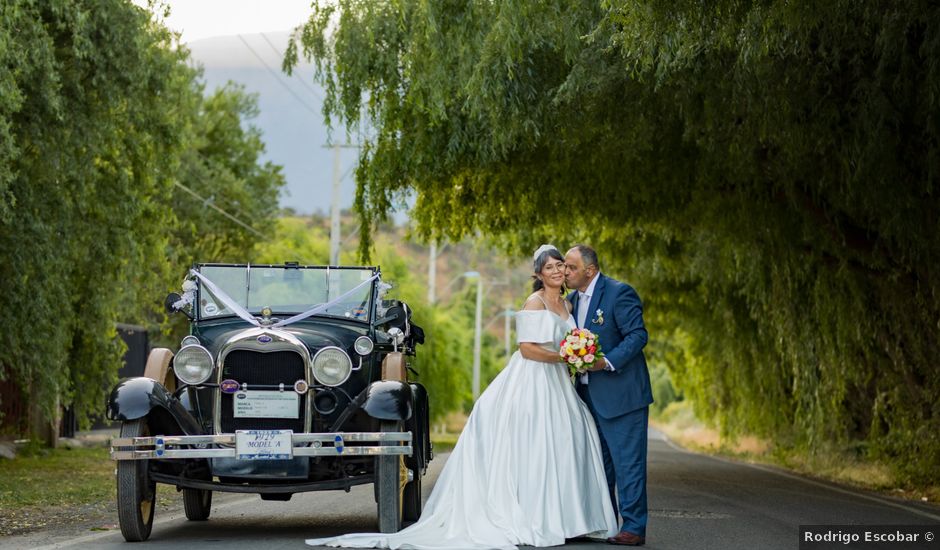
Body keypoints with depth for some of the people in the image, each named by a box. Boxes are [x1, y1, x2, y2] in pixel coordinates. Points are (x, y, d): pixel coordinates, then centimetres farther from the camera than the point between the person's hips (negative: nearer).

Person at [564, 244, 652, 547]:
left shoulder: (619, 293, -13)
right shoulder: (571, 300, 12)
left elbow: (638, 335, -17)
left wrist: (608, 362, -25)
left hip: (621, 393, -8)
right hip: (589, 394, 8)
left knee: (627, 461, -5)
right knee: (598, 463, 14)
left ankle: (634, 527, 0)